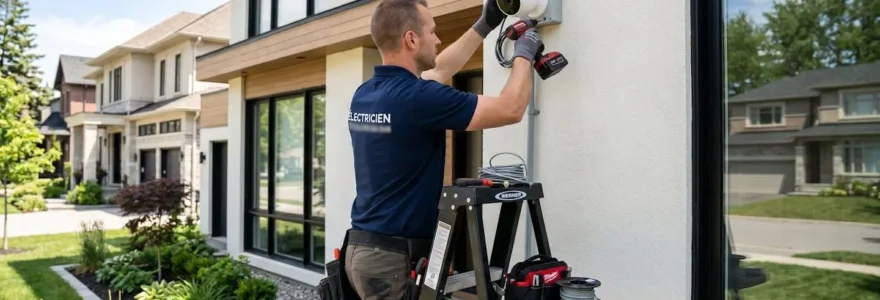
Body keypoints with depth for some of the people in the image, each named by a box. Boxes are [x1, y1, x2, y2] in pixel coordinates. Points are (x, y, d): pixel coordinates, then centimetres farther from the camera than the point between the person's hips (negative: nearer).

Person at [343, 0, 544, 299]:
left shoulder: (364, 95, 5)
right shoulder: (418, 98, -21)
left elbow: (438, 71, 22)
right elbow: (511, 109, -13)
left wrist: (484, 26, 25)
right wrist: (524, 55, 5)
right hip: (393, 255, -9)